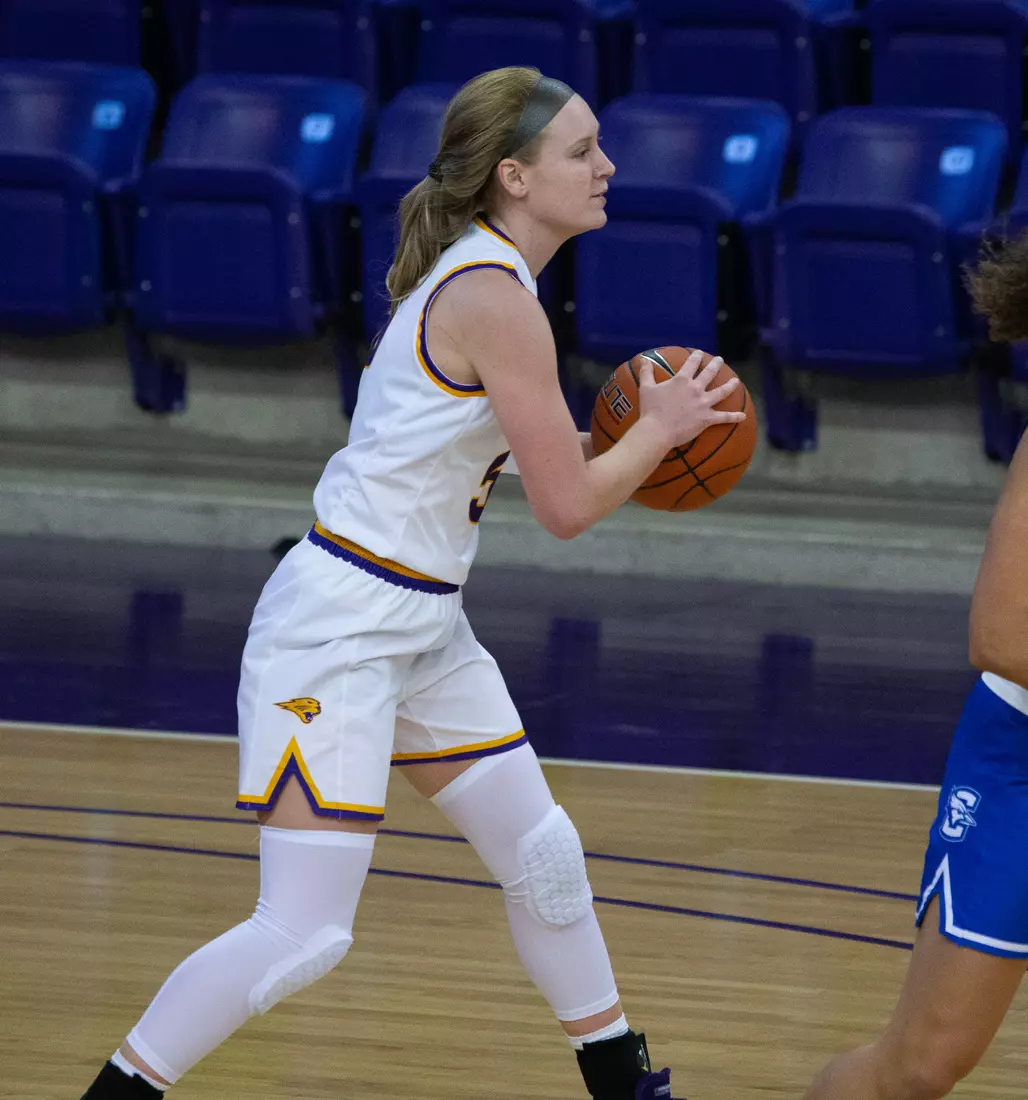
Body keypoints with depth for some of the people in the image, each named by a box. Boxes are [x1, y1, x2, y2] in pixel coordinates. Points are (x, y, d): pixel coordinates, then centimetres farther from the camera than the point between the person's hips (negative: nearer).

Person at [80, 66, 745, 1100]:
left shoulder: (475, 276, 9)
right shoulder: (495, 300, -19)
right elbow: (567, 505, -16)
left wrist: (630, 440, 9)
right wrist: (659, 429, 1)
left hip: (421, 627, 10)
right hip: (338, 629, -10)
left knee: (543, 858, 17)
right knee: (304, 935, -11)